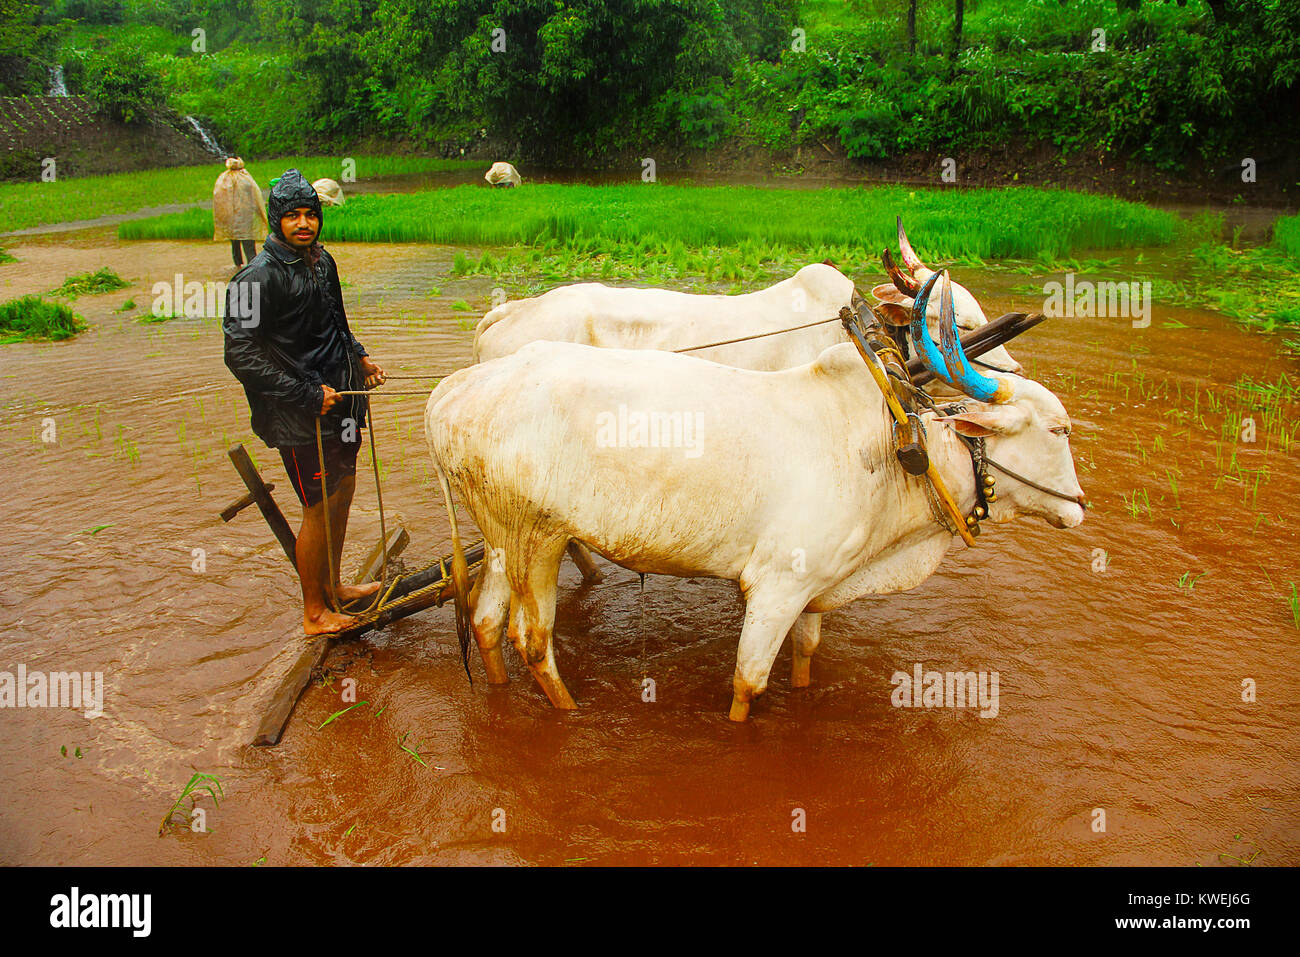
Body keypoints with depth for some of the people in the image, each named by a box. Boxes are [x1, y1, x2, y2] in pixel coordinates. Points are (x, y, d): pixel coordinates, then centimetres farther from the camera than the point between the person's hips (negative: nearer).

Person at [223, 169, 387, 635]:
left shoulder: (321, 260, 7)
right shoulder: (259, 277, -19)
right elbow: (241, 355, -21)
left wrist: (359, 357, 12)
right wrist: (308, 395, -21)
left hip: (338, 398, 9)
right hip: (298, 417, -8)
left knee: (342, 490, 19)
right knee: (318, 509, 0)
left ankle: (332, 586, 38)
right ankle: (314, 613, 17)